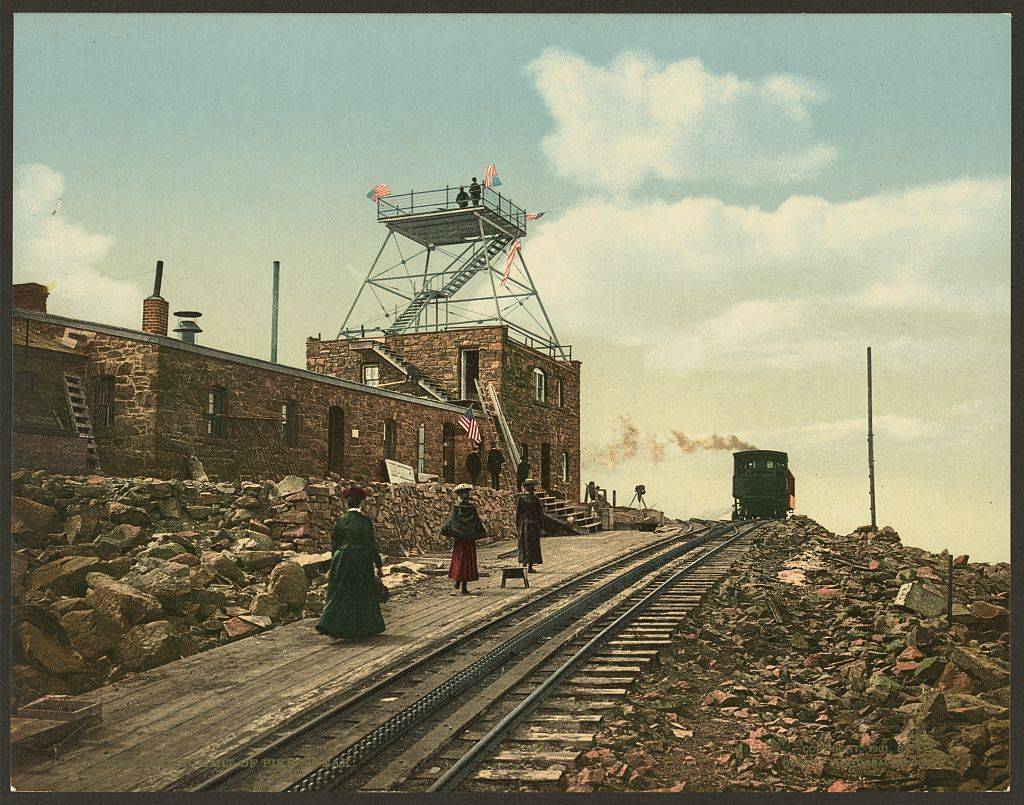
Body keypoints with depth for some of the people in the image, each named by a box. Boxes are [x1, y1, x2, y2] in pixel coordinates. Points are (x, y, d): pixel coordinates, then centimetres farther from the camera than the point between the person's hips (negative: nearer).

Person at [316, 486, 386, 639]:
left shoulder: (339, 521, 0)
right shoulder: (366, 521, -8)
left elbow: (334, 544, 4)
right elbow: (371, 544, -7)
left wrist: (335, 562, 17)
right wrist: (378, 565, 0)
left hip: (342, 562, 2)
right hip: (362, 562, -2)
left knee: (339, 595, 7)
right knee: (364, 595, 12)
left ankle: (327, 624, -7)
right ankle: (368, 628, 19)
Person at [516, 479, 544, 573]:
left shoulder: (521, 498, -4)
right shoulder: (536, 499, -7)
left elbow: (517, 513, -2)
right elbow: (540, 514, -4)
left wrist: (517, 525, 6)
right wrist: (541, 526, 5)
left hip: (523, 524, 2)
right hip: (534, 525, -2)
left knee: (524, 544, 12)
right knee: (533, 545, 4)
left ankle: (524, 564, 16)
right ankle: (530, 566, 1)